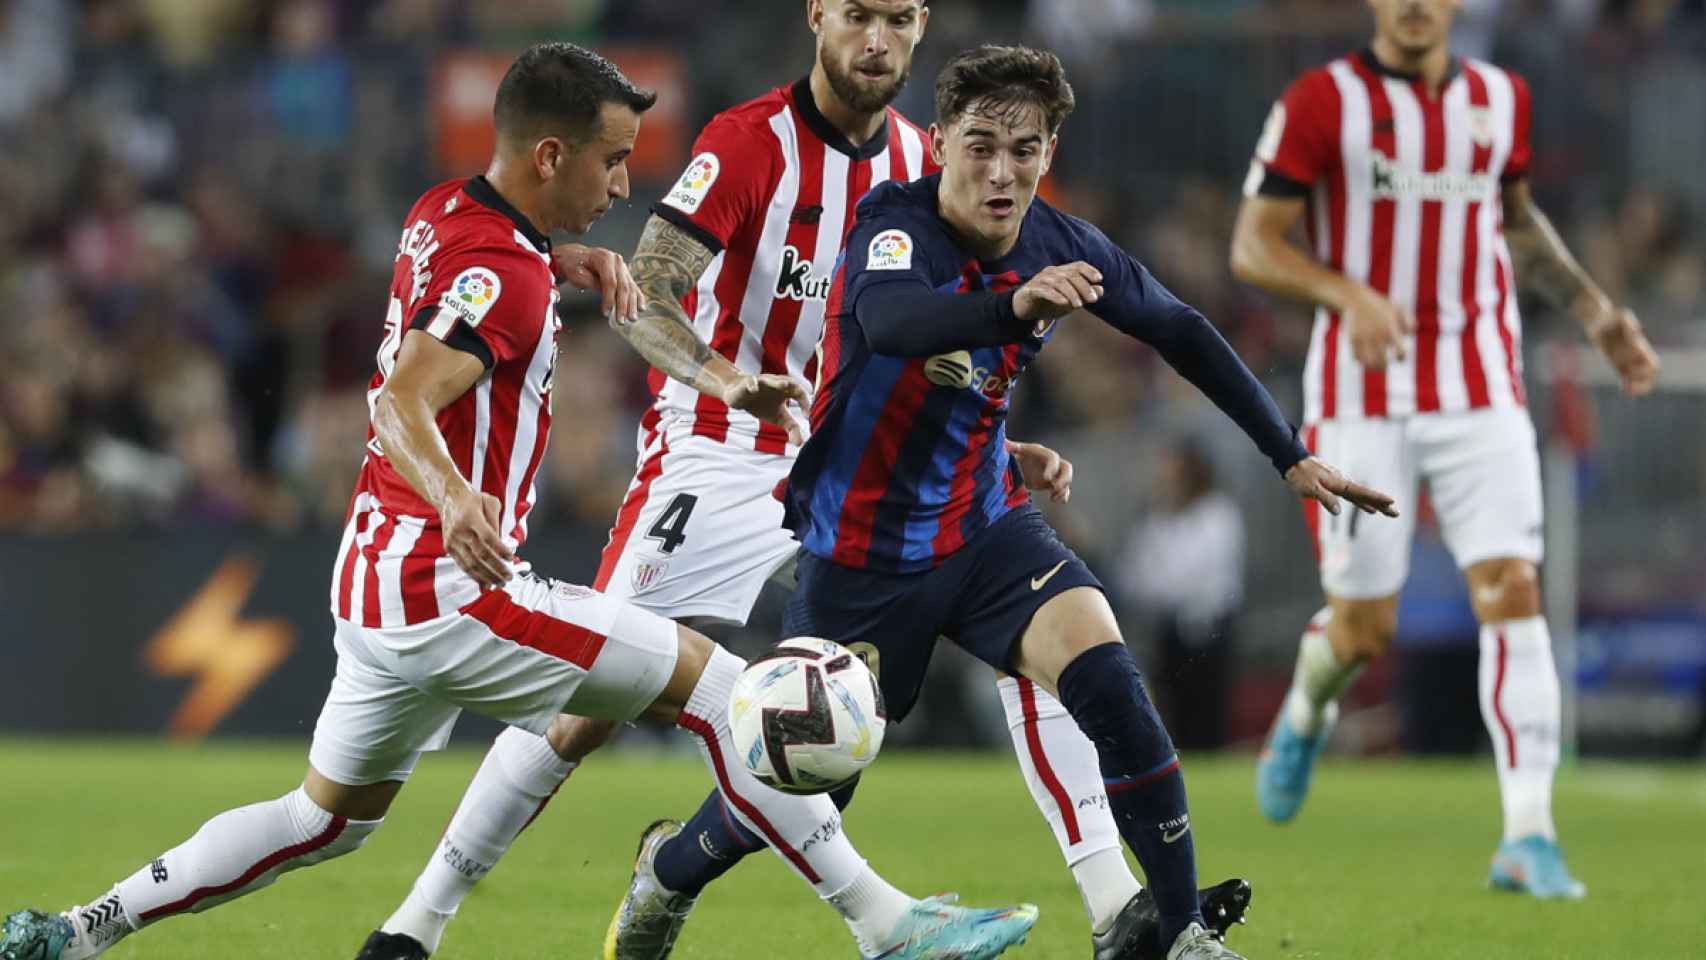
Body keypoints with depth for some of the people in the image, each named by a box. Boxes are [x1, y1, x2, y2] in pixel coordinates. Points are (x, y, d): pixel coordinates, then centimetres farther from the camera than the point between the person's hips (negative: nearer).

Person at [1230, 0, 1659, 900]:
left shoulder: (1501, 99, 8)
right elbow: (1253, 244, -7)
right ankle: (1307, 710, 38)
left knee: (1512, 590, -13)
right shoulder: (1322, 101, -6)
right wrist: (1349, 295, -24)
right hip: (1362, 394, -3)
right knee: (1365, 627, 1)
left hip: (1480, 389, 3)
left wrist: (1592, 309, 14)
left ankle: (1527, 835, -13)